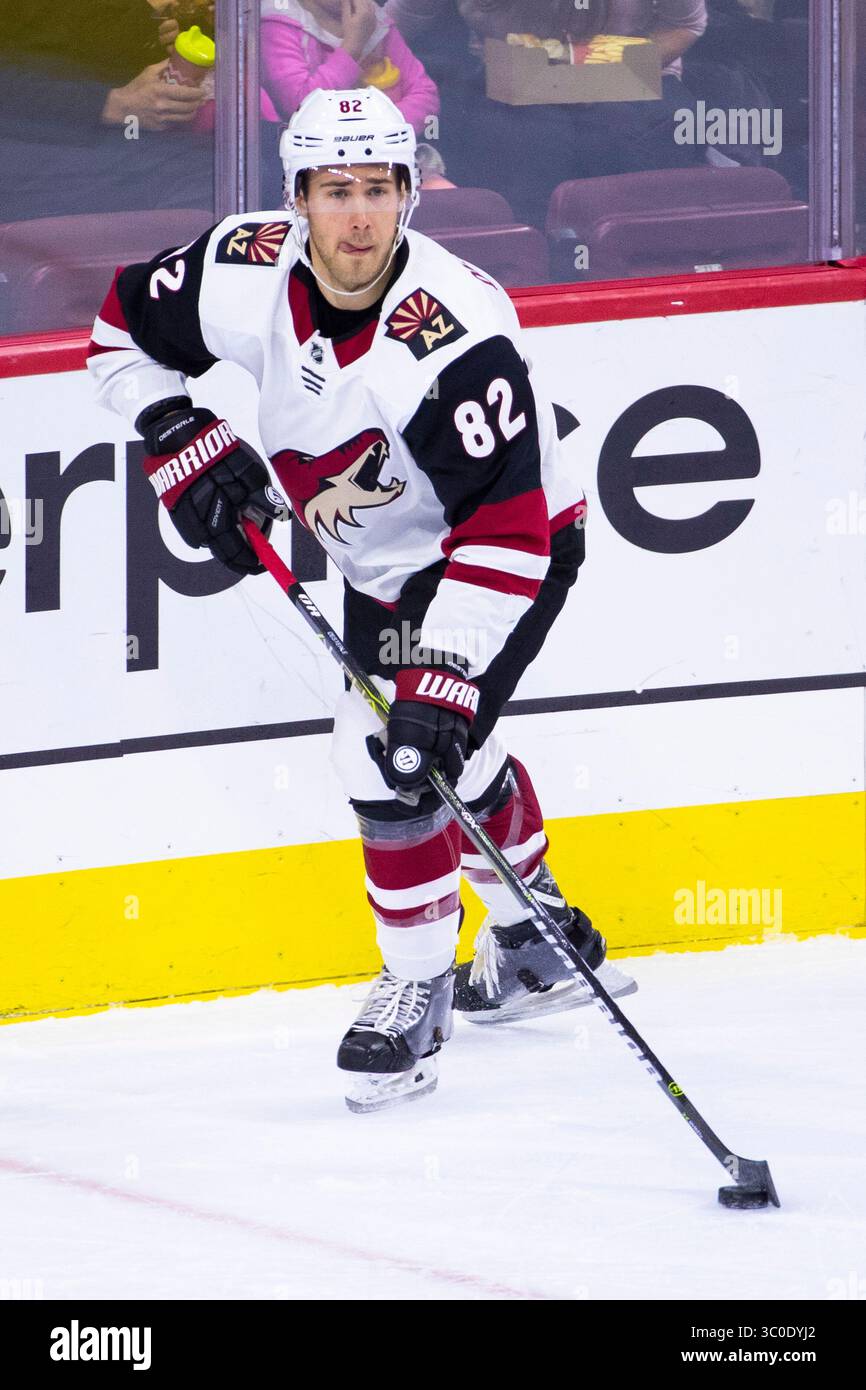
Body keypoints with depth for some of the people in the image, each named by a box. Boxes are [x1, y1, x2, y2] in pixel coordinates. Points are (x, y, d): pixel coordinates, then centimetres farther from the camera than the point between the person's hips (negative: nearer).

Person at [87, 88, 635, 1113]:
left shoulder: (458, 334, -38)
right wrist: (185, 447, -14)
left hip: (514, 551, -8)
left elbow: (504, 533, -37)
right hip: (384, 558, 8)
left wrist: (440, 682, -42)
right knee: (449, 756, 23)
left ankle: (419, 989, -1)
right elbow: (124, 333, 0)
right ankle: (538, 945, 47)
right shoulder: (245, 273, -20)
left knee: (401, 745, -21)